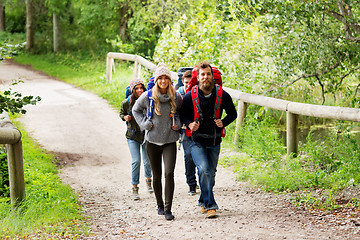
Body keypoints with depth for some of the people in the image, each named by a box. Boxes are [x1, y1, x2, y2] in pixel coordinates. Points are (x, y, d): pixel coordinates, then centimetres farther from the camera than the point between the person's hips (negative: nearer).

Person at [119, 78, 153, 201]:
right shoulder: (126, 103, -7)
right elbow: (122, 113, 12)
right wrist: (125, 117, -9)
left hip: (146, 134, 1)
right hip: (133, 136, -1)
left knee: (147, 161, 7)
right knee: (136, 161, -11)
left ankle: (148, 180, 39)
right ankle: (135, 188, 2)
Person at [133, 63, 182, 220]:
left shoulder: (176, 97, -1)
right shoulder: (148, 96, -5)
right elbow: (136, 110, 13)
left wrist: (178, 124, 2)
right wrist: (144, 123, -1)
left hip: (170, 141, 0)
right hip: (152, 141, 1)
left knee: (169, 173, -14)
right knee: (157, 176, 9)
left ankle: (168, 209, -10)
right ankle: (160, 205, 28)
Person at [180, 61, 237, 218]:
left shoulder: (223, 96, -5)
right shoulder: (190, 96, -8)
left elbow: (232, 113, 10)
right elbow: (182, 114, 8)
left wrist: (223, 123, -8)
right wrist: (189, 124, -12)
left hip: (214, 142, 2)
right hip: (197, 141, -2)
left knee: (211, 173, 11)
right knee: (203, 169, -21)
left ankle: (203, 202, 33)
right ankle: (210, 205, -17)